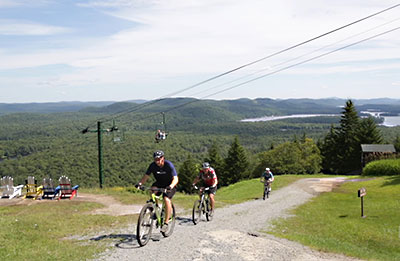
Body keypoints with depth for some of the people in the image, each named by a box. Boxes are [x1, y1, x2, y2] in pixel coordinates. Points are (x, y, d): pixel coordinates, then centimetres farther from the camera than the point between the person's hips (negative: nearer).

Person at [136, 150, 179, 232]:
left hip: (169, 185, -4)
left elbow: (175, 179, -32)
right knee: (152, 190, -28)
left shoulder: (169, 165, -25)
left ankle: (166, 223, -18)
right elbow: (146, 176, -12)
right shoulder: (153, 165, -14)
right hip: (159, 183, 4)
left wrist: (171, 186, -52)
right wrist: (140, 183, -32)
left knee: (167, 199, -26)